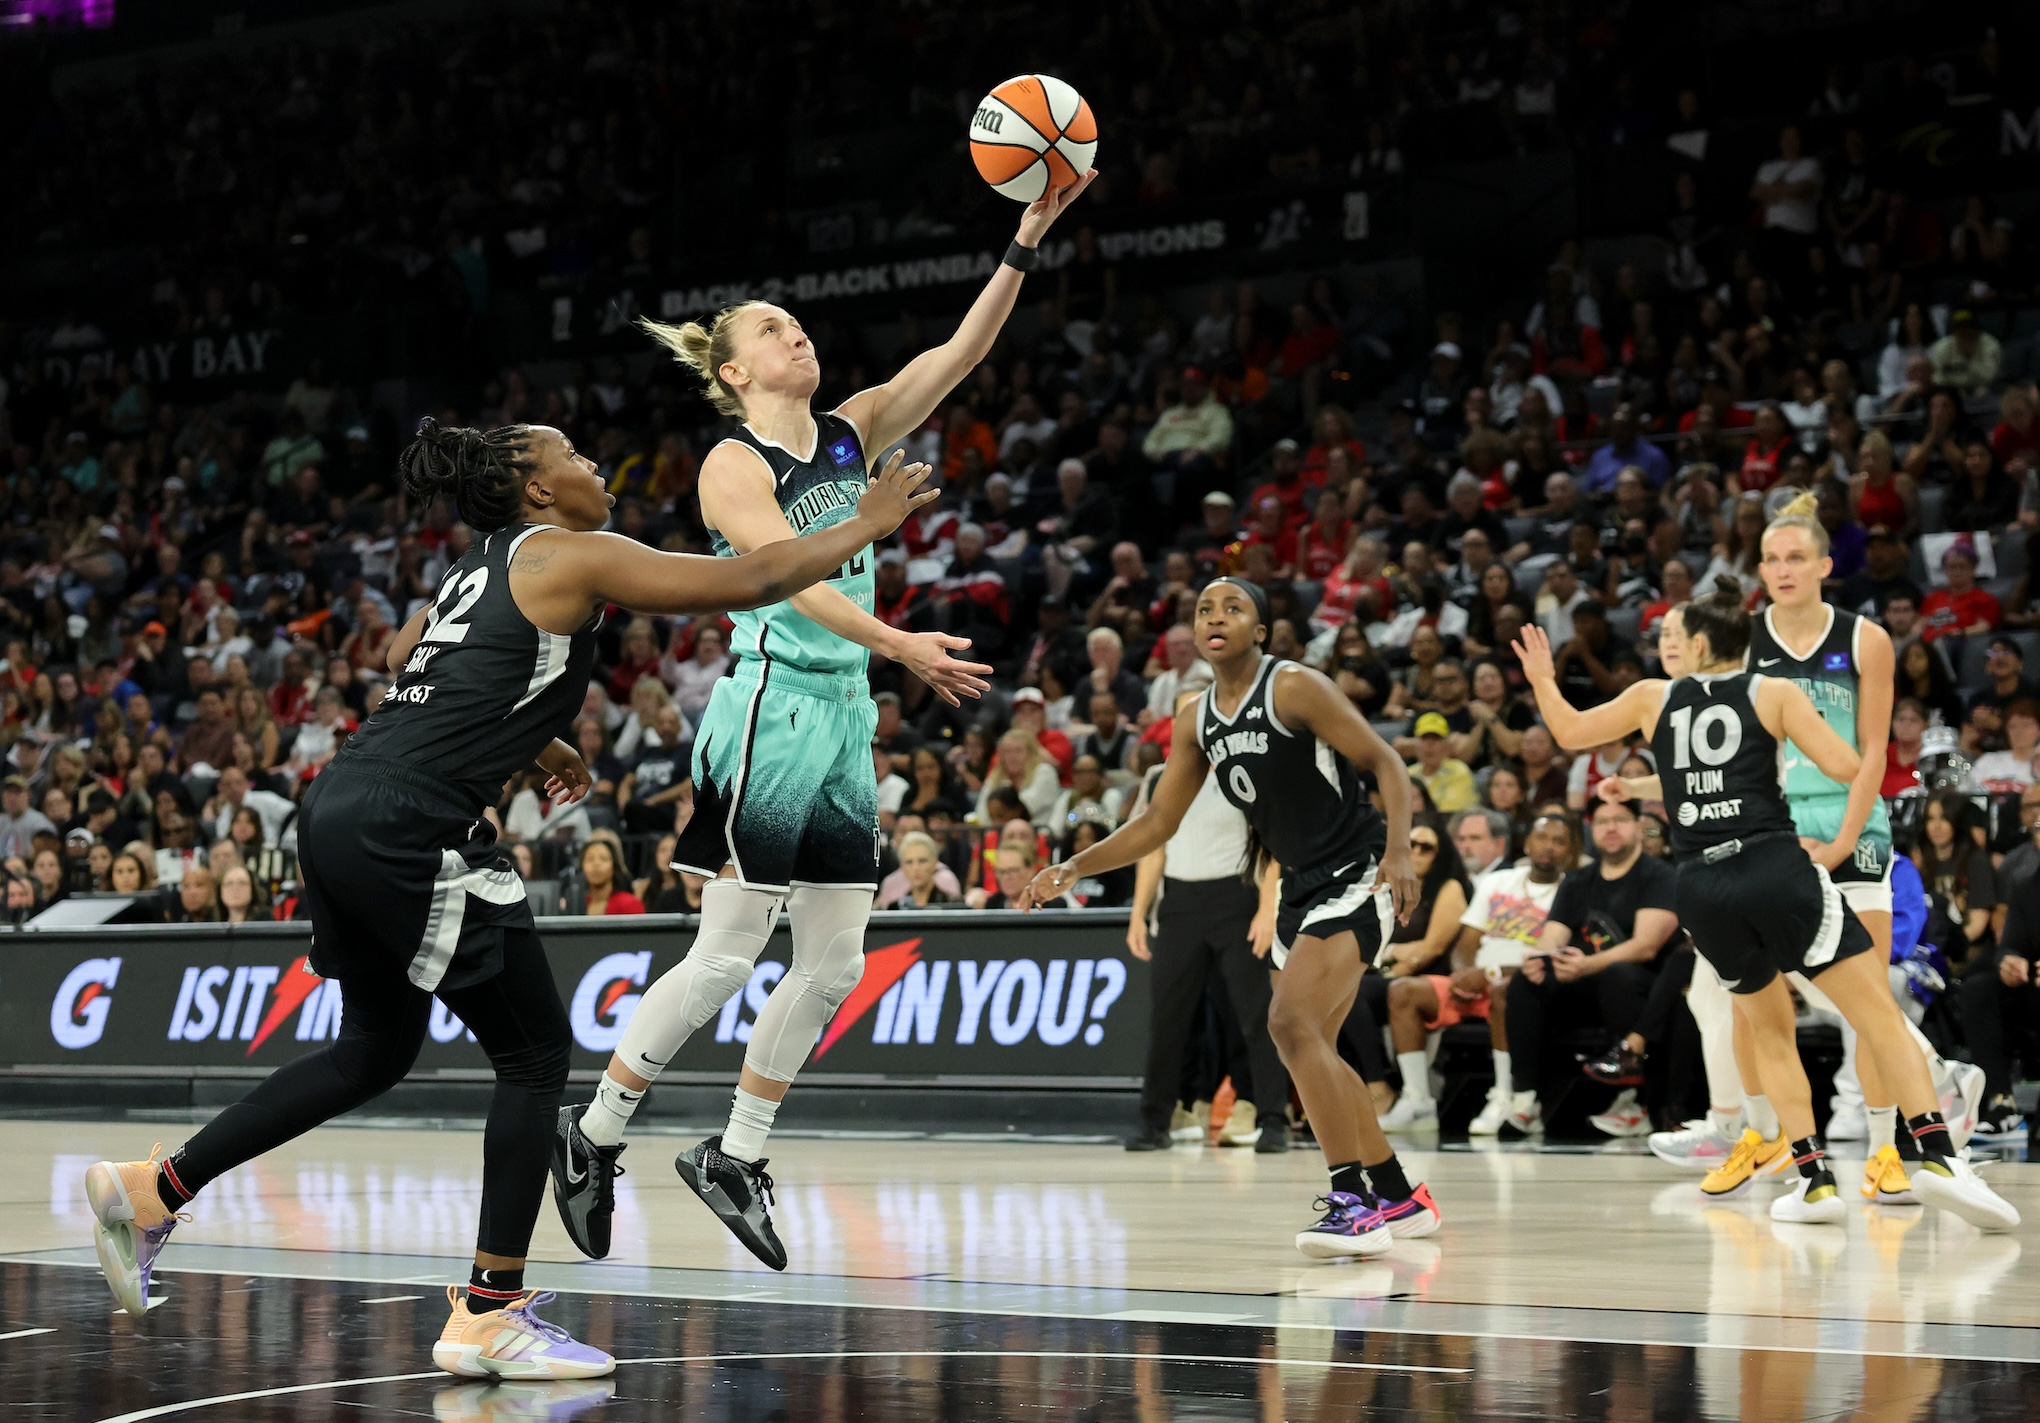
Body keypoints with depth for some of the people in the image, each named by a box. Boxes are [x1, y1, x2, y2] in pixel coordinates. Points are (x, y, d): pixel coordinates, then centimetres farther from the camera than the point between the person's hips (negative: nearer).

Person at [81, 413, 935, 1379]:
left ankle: (151, 1191, 25)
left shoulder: (482, 566, 22)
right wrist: (867, 526, 6)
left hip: (341, 809, 9)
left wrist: (529, 740, 35)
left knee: (376, 1052, 23)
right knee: (537, 1054, 1)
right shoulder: (570, 557, -3)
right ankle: (489, 1316, 2)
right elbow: (746, 583, -7)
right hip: (410, 827, -9)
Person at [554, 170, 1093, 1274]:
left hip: (842, 719, 7)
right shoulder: (733, 466, -7)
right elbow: (790, 581, -21)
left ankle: (734, 1157, 17)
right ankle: (592, 1134, 6)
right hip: (769, 711, -7)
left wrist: (1027, 242, -5)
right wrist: (898, 646, -35)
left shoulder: (848, 435, 13)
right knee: (727, 955, -6)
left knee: (835, 964, 5)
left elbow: (957, 355, 5)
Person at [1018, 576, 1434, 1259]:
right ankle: (1400, 1199, 23)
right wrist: (1076, 867, 4)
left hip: (1354, 876, -9)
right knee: (1311, 1049, 11)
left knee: (1292, 1021, -23)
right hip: (1299, 888, 9)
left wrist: (1399, 851, -27)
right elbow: (1158, 822, 14)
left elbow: (1385, 762, -14)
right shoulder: (1197, 720, 9)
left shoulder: (1295, 688, -13)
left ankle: (1354, 1202, -23)